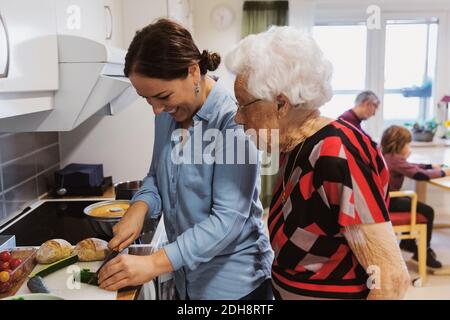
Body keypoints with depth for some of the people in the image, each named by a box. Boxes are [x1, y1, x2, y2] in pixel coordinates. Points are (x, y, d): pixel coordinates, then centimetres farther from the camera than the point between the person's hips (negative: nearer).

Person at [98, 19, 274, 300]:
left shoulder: (233, 120, -23)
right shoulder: (168, 115, -1)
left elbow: (228, 219, -26)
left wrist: (155, 263, -28)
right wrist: (140, 206, -9)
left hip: (234, 282, -6)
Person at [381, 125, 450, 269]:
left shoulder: (387, 156, 11)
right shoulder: (395, 159, -20)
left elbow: (411, 167, 19)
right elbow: (420, 175, -23)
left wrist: (431, 166, 11)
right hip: (388, 201, -11)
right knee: (427, 211, -8)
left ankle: (408, 242, 36)